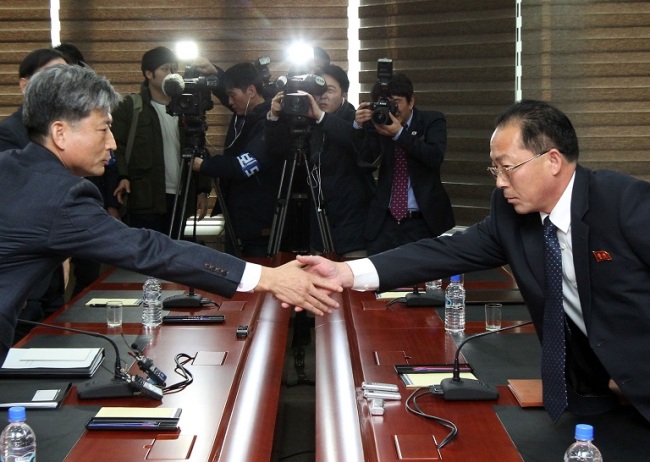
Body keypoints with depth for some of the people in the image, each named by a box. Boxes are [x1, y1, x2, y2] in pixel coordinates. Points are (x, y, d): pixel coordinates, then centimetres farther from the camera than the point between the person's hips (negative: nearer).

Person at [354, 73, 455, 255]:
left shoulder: (432, 121, 1)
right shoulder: (378, 124, 7)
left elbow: (436, 157, -15)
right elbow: (367, 159, -4)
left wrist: (399, 133, -21)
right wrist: (360, 126, -19)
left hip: (423, 221, -2)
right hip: (384, 220, 2)